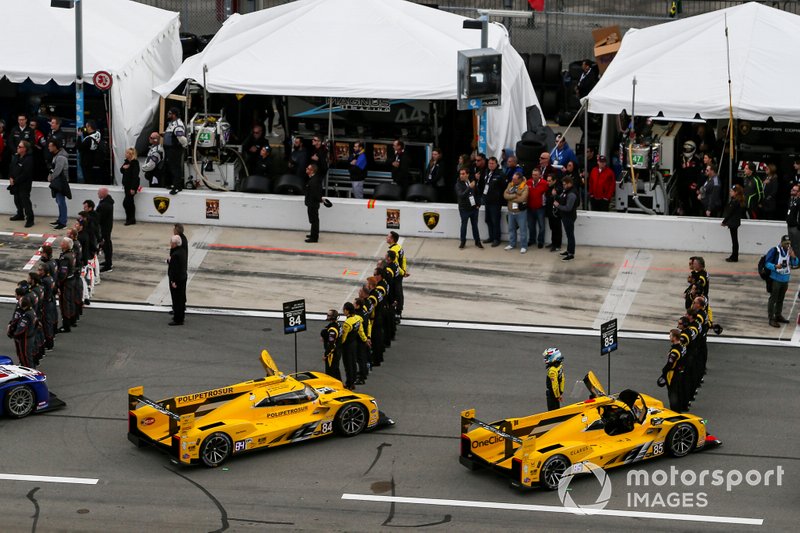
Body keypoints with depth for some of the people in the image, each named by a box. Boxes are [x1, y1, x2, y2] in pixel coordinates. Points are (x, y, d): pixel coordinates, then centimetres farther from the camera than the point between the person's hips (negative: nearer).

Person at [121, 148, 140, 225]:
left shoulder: (135, 163, -17)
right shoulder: (127, 161, 8)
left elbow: (135, 175, -20)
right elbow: (121, 171, 19)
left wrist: (133, 188, -22)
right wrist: (123, 167, -7)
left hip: (132, 185, -9)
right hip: (126, 185, 9)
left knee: (126, 203, -10)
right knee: (130, 203, 13)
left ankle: (129, 219, 0)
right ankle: (132, 219, 19)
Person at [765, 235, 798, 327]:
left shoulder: (789, 251, 4)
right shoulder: (774, 251, -16)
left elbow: (795, 264, 7)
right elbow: (767, 263, -15)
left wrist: (793, 257, -14)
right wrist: (775, 266, -35)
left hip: (785, 279, 7)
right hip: (775, 279, -7)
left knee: (780, 299, 19)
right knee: (773, 299, -5)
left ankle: (778, 316, 33)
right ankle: (771, 319, -3)